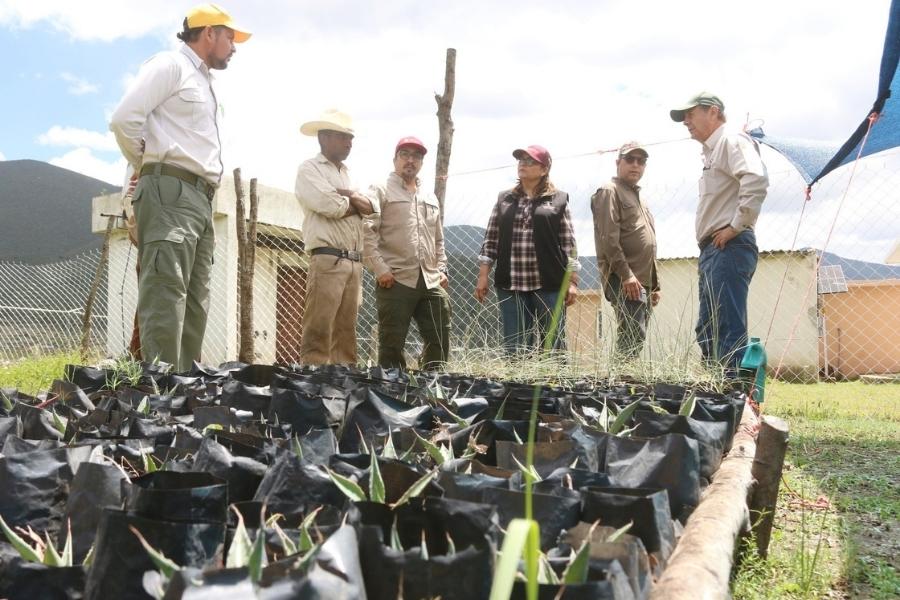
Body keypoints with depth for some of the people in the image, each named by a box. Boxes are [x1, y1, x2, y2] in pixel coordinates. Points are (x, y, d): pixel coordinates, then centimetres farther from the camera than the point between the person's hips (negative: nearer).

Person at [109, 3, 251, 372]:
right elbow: (123, 119, -11)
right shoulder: (171, 65, -1)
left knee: (194, 302, 5)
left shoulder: (204, 82, 26)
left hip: (200, 199, 9)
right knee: (166, 295, -17)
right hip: (170, 193, -9)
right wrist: (147, 166, 1)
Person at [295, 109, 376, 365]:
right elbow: (331, 206, -12)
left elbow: (373, 208, 14)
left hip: (354, 263, 7)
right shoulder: (309, 169, 3)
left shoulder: (347, 174, 25)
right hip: (328, 259, -7)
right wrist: (357, 205, 6)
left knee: (346, 332, 5)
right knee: (319, 332, -11)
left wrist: (350, 196, -4)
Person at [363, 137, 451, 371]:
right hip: (396, 280, -6)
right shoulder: (381, 191, 3)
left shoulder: (430, 197, 23)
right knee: (392, 344, -2)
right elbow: (367, 232, -7)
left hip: (431, 282, 6)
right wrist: (380, 269, -14)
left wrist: (442, 269, 13)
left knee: (439, 340, 6)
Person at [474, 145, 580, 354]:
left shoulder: (558, 200, 5)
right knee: (514, 348, 3)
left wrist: (572, 282, -4)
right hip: (510, 285, 2)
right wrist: (483, 276, 3)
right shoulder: (504, 199, 13)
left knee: (552, 345, 1)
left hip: (549, 284, -2)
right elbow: (491, 240, 11)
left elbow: (568, 243, 2)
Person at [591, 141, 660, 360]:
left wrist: (654, 284, 23)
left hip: (642, 281, 9)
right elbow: (608, 238, -15)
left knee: (636, 338, 7)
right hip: (624, 281, -9)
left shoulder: (636, 197, 27)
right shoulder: (609, 191, -2)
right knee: (633, 336, -18)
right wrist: (626, 274, -20)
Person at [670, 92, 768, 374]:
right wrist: (706, 244, 13)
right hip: (711, 250, 10)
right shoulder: (711, 152, 24)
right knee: (707, 330, 11)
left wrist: (737, 226, -19)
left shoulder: (732, 142, -4)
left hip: (729, 247, -10)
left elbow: (756, 180, -22)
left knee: (729, 327, -13)